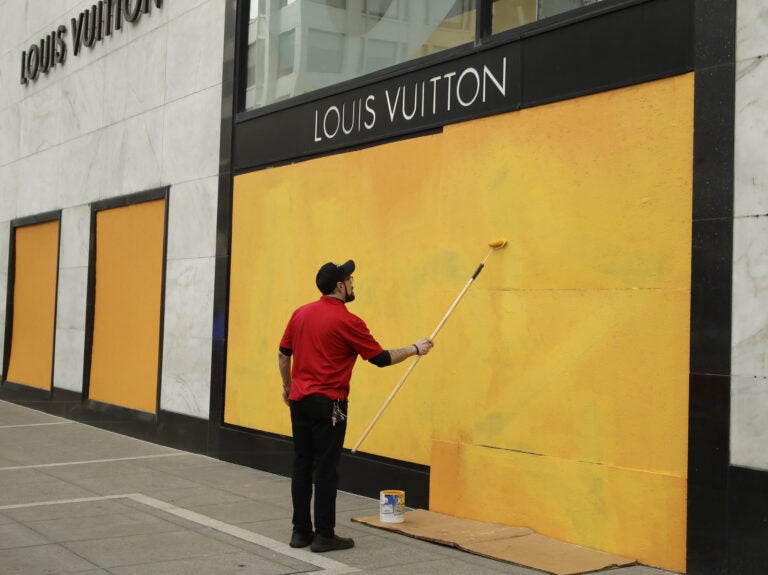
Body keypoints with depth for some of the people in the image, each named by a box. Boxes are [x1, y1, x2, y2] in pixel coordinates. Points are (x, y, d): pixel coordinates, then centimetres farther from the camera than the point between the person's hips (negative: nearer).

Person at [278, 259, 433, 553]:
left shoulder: (300, 313, 7)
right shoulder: (348, 321, -11)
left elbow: (283, 354, 13)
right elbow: (381, 358, -5)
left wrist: (287, 386, 27)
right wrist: (415, 348, 8)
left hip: (299, 400, 7)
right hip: (328, 404, -7)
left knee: (302, 466, 9)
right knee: (326, 469, -1)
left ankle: (300, 531, 14)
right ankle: (324, 535, 3)